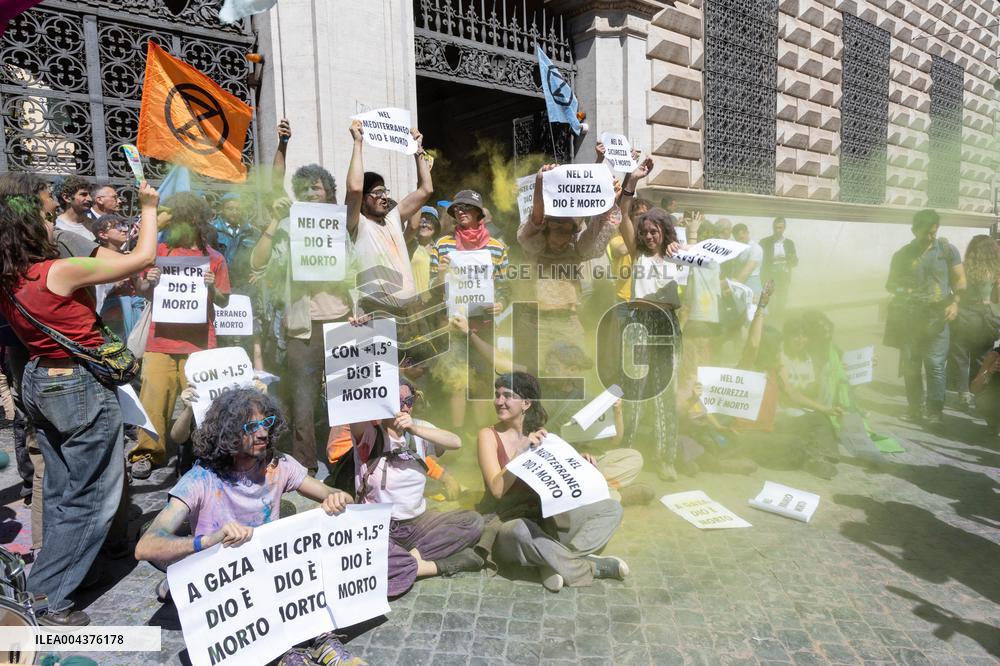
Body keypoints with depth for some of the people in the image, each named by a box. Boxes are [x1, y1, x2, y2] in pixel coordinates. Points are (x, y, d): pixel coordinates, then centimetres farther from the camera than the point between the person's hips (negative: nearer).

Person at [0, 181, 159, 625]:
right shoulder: (60, 271, -21)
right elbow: (143, 257, -19)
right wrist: (148, 206, -6)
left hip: (39, 384, 8)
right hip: (81, 388, -8)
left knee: (61, 491, 21)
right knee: (91, 499, 4)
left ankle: (58, 571, 34)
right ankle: (46, 599, 10)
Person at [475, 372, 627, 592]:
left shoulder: (539, 434, 8)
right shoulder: (489, 435, -7)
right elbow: (497, 489, -16)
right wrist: (522, 450, -24)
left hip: (543, 515, 6)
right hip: (503, 520, -5)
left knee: (612, 509, -5)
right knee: (520, 530, -41)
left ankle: (557, 562, -23)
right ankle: (589, 566, -20)